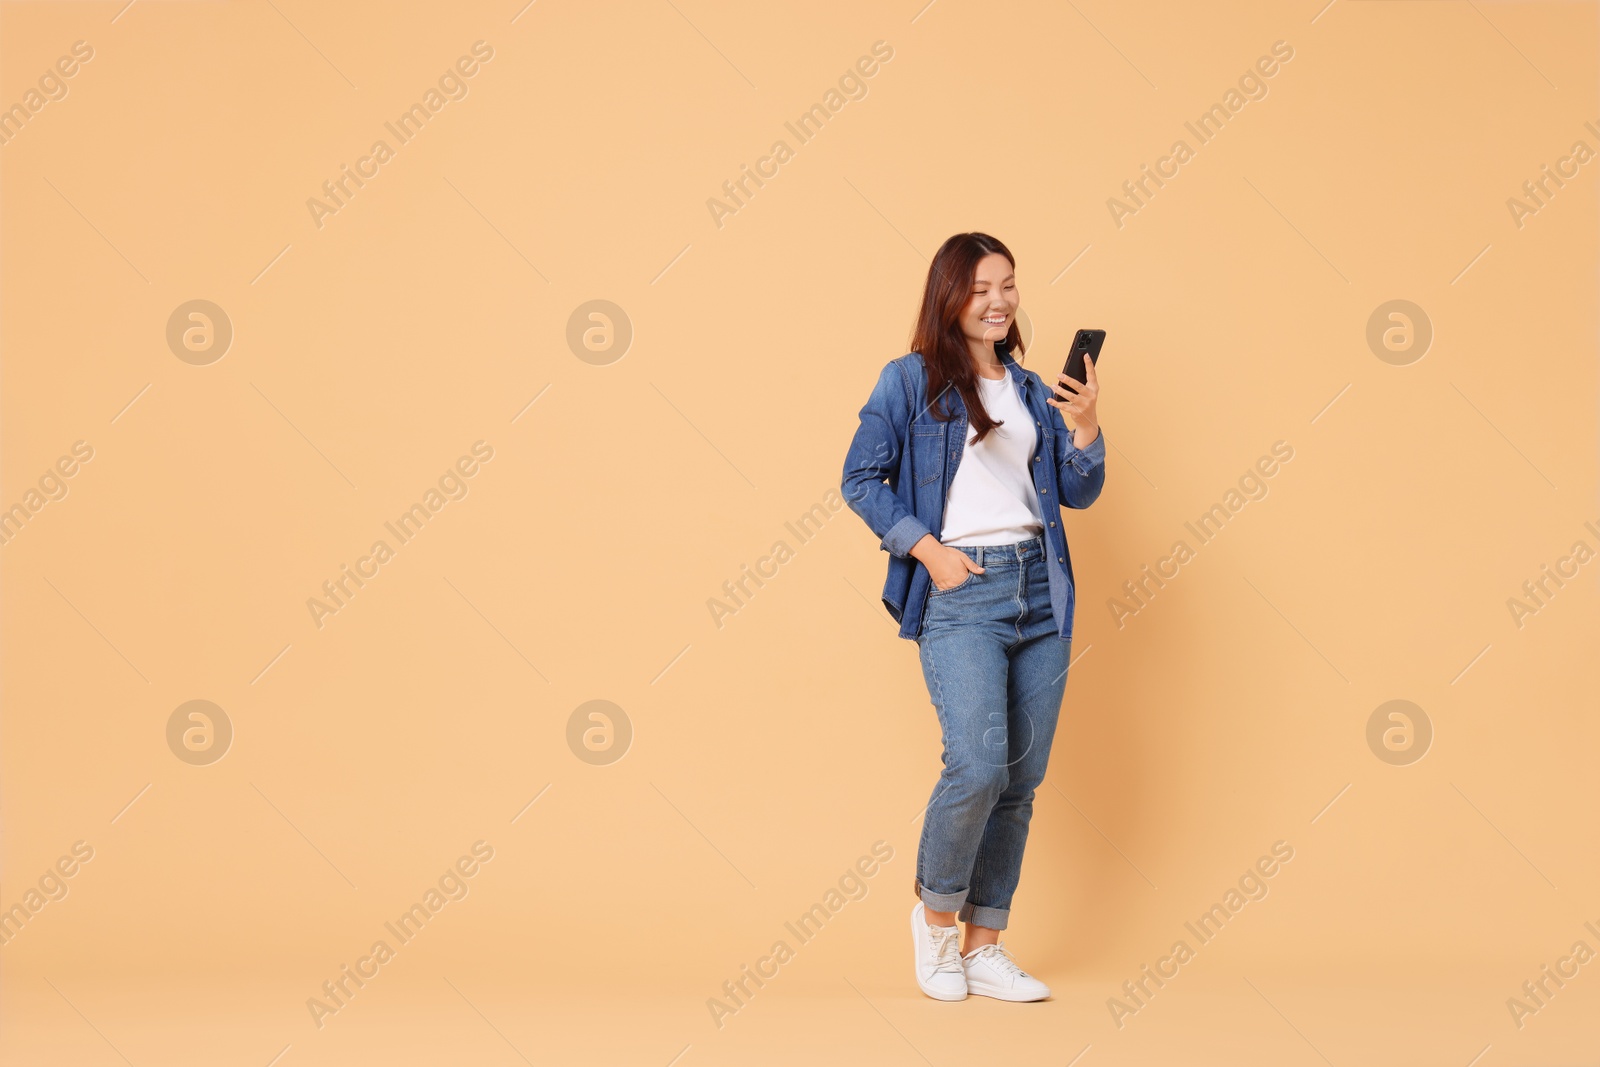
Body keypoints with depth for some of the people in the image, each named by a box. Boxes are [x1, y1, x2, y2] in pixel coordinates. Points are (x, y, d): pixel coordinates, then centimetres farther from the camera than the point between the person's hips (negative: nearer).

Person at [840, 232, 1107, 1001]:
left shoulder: (1031, 389, 16)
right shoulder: (912, 379, 2)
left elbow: (1078, 493, 13)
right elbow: (861, 479, -2)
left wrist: (1085, 425, -4)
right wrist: (926, 548, -10)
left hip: (1039, 587, 5)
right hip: (959, 591, -5)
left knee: (1022, 779, 4)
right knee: (978, 765, -18)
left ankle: (985, 948, 14)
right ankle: (935, 913, 7)